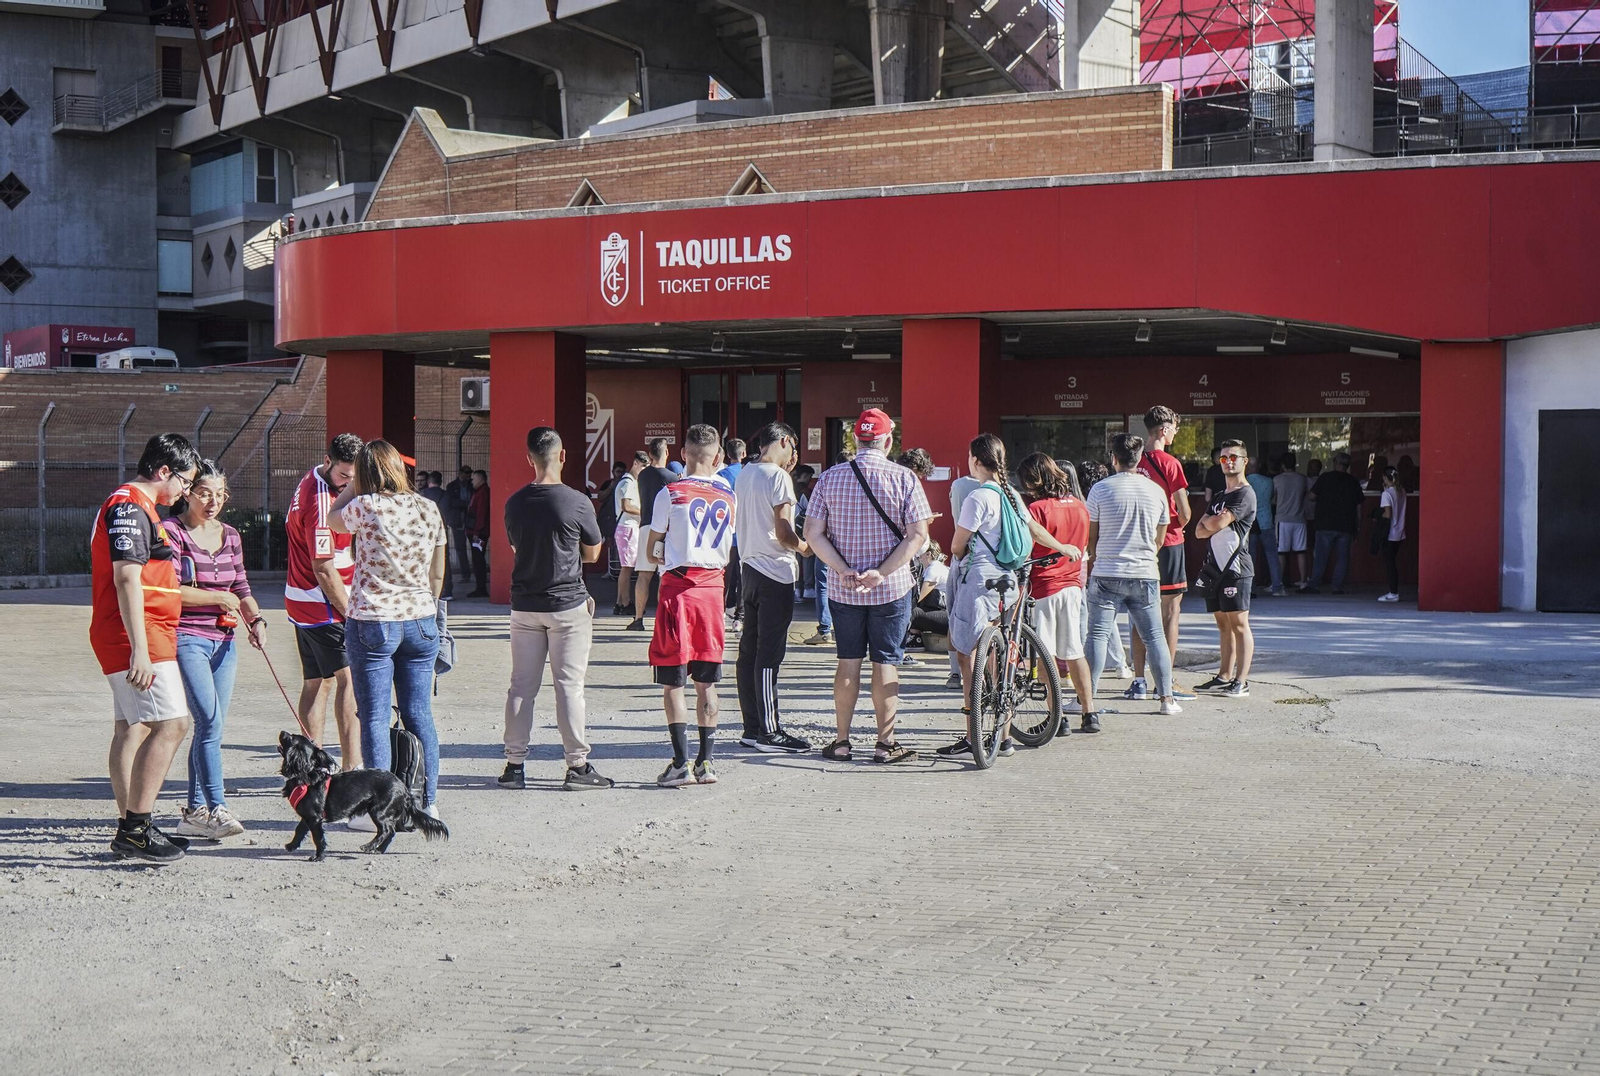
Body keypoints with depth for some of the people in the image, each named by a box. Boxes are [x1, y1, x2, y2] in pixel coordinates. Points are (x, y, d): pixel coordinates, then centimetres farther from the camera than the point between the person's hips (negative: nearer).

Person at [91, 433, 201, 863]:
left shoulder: (138, 508, 21)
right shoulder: (130, 507, -13)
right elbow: (126, 579, -21)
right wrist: (140, 649, -26)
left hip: (145, 638, 11)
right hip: (138, 637, -11)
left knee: (133, 728, 11)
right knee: (171, 723, -15)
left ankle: (129, 829, 15)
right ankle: (136, 828, -15)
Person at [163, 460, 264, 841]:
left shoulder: (230, 536, 14)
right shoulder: (172, 531, -6)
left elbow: (241, 588, 17)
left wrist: (255, 619, -1)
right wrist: (219, 599, -10)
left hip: (223, 641, 7)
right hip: (186, 639, -7)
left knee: (212, 725, 8)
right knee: (210, 720, -16)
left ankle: (194, 811, 17)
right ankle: (217, 808, -15)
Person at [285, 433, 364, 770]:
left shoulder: (312, 482, 11)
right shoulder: (321, 501, -21)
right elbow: (324, 569, -21)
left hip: (302, 602, 10)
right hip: (325, 607, -10)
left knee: (316, 682, 12)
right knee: (350, 679, -13)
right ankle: (352, 766, -18)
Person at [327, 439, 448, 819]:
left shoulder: (366, 507, -11)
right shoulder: (429, 509, 2)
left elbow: (332, 519, 11)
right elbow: (438, 575, 9)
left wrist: (355, 484, 16)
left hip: (372, 622, -4)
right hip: (420, 621, 4)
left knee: (374, 717, 2)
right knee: (419, 715, 9)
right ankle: (428, 803, 13)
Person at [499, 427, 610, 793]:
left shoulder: (514, 503, 0)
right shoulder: (577, 502, -12)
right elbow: (593, 553, 1)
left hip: (524, 606, 4)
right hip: (568, 604, -4)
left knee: (522, 686, 8)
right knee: (569, 685, 0)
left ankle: (515, 764, 11)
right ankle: (577, 765, 3)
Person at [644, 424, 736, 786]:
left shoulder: (670, 493, -7)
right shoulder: (727, 496, 5)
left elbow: (651, 550, 1)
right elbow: (726, 551, 12)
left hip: (678, 585, -4)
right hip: (713, 585, 4)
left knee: (672, 682, 0)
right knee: (706, 682, 10)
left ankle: (681, 763, -5)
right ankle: (706, 762, 12)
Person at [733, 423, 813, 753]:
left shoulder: (745, 474, 12)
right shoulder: (778, 477, -13)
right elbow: (783, 531, -17)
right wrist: (804, 548, 0)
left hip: (750, 568, 9)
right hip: (775, 572, -9)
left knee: (750, 650, 10)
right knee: (769, 655, -7)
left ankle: (752, 728, 15)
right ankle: (769, 732, -4)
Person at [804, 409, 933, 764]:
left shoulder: (829, 478, 0)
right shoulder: (904, 479, -6)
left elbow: (813, 534, -4)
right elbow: (917, 535, -13)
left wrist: (845, 571, -9)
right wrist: (881, 573, -15)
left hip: (843, 589, 2)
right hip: (892, 588, -2)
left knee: (848, 661, 11)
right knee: (886, 662, 4)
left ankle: (842, 741, 14)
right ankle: (885, 743, 7)